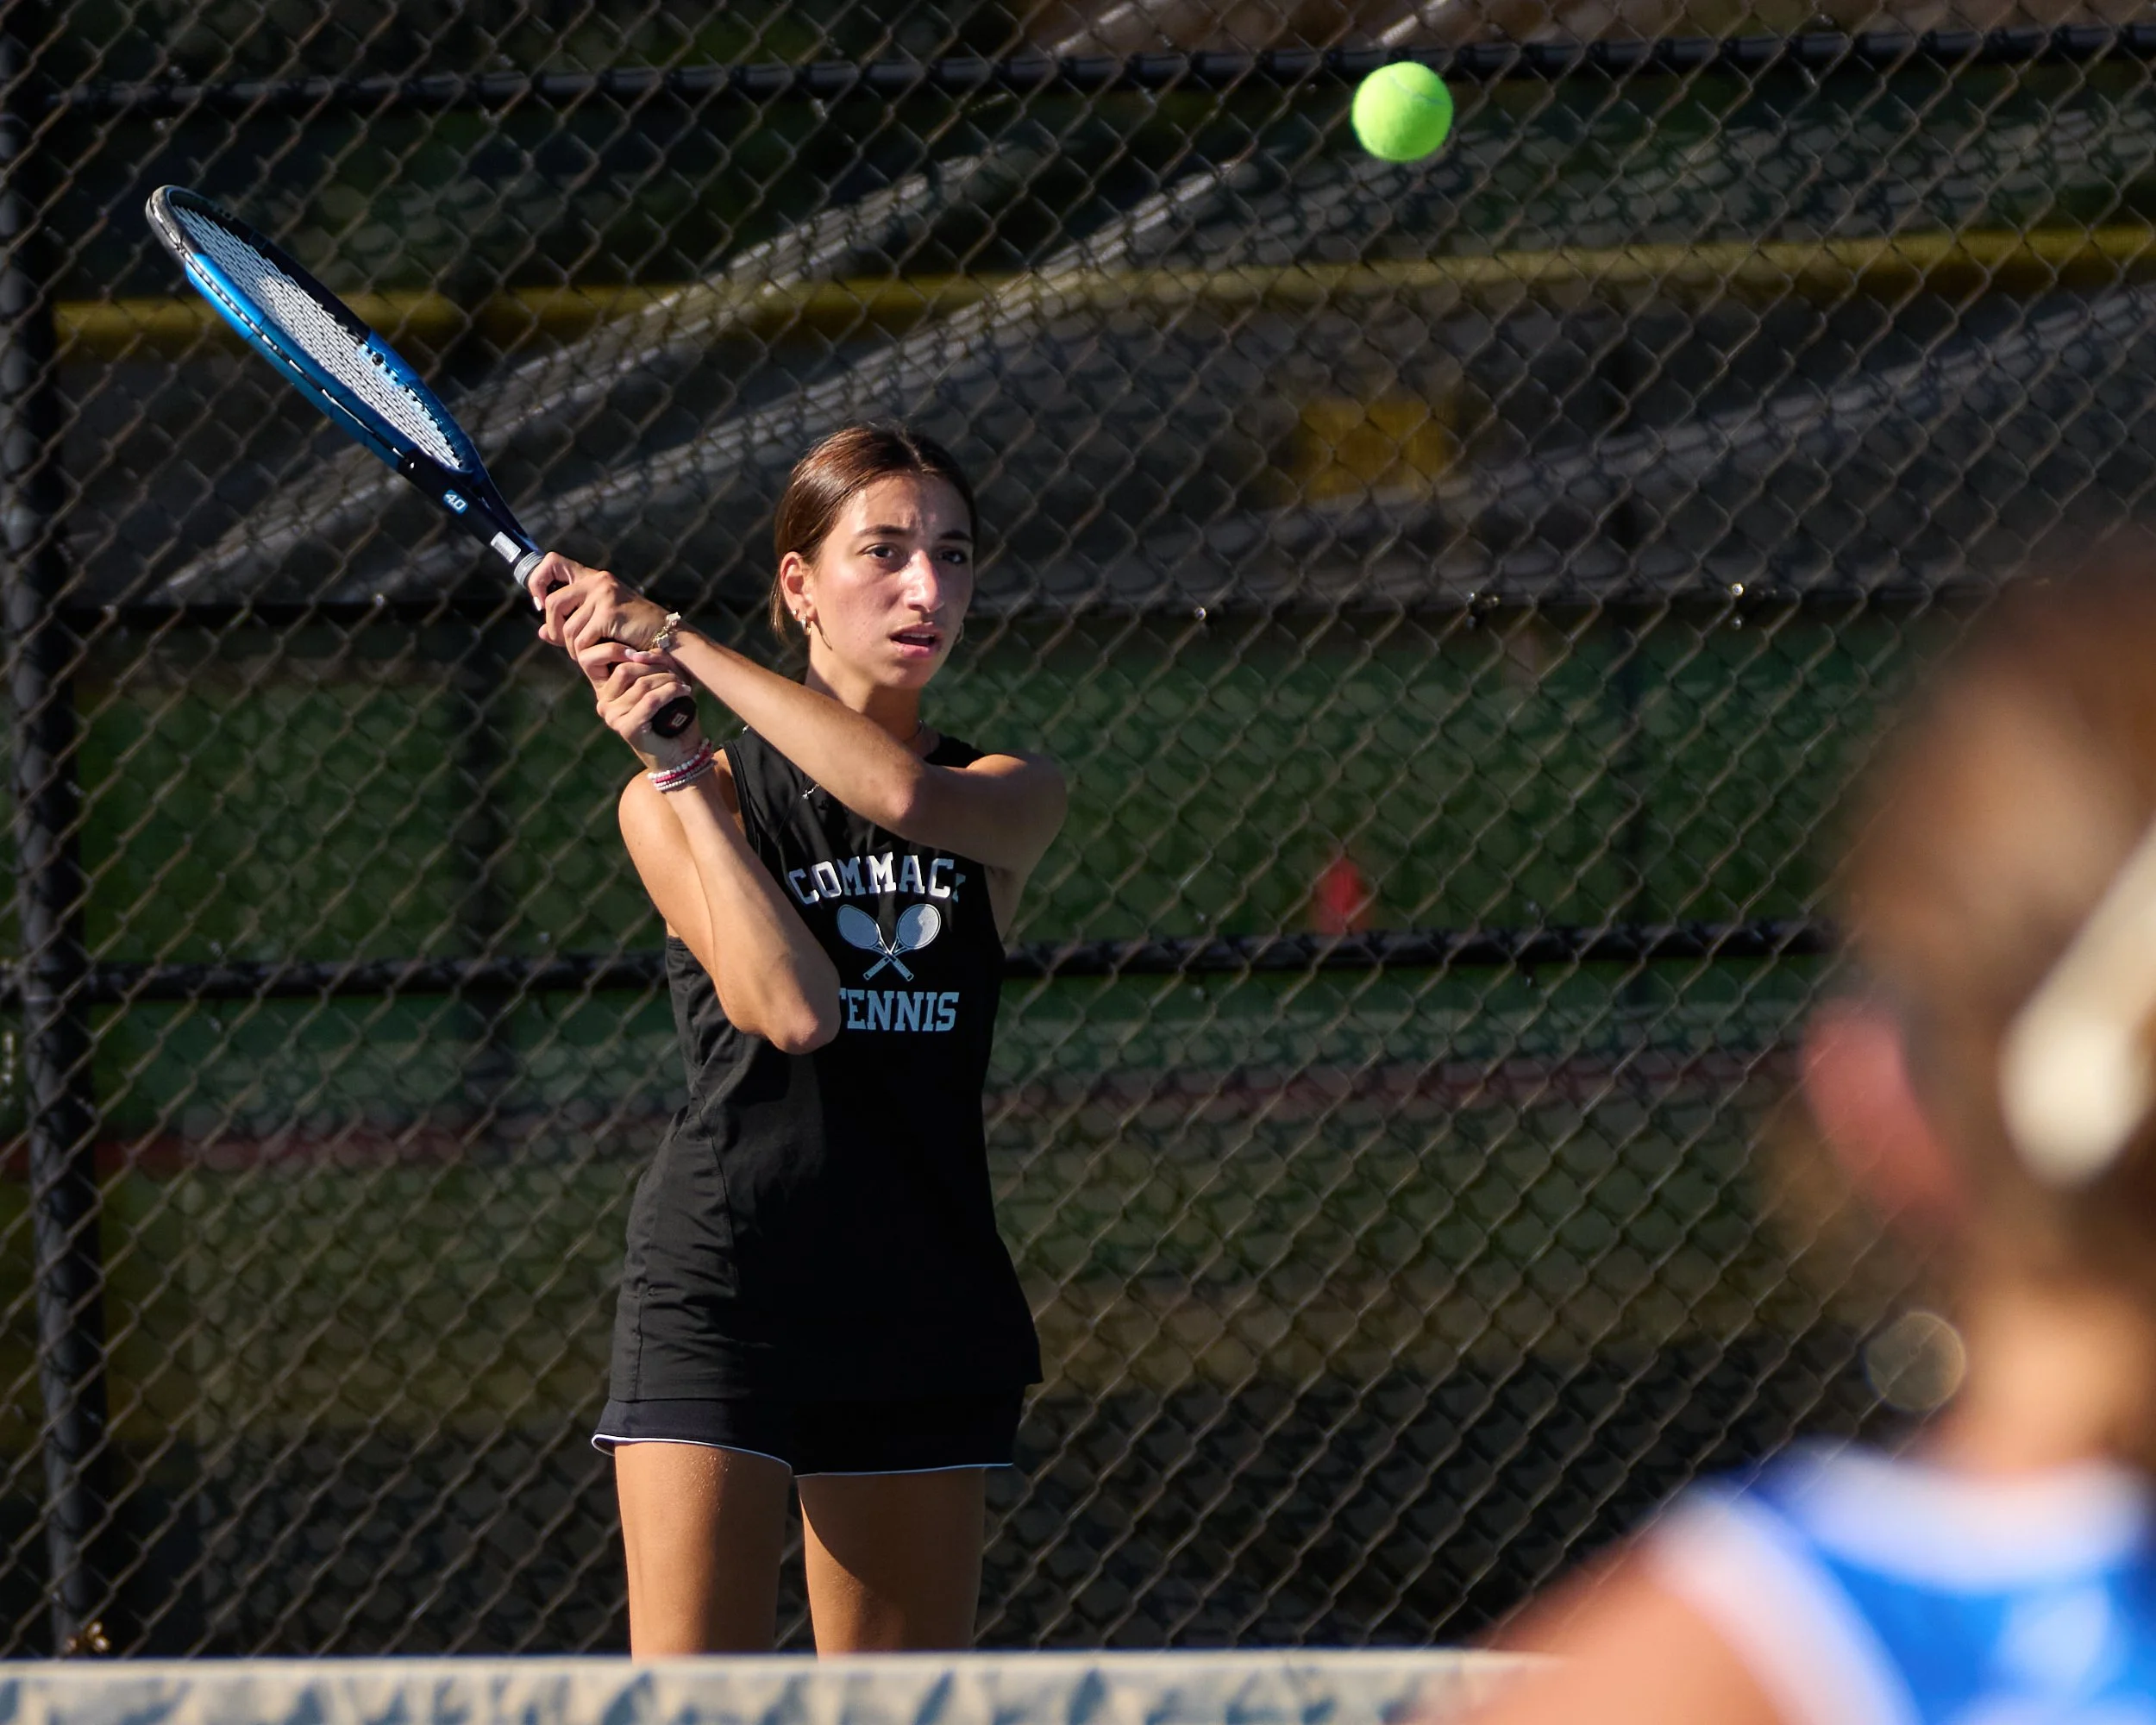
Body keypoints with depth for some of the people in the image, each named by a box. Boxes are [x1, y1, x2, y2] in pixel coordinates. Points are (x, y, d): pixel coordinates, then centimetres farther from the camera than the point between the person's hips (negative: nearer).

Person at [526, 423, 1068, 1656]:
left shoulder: (1013, 801, 7)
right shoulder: (684, 798, -1)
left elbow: (903, 792, -18)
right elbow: (791, 1008, -16)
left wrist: (676, 643, -15)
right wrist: (672, 766, -14)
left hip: (928, 1312, 3)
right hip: (720, 1302, -3)